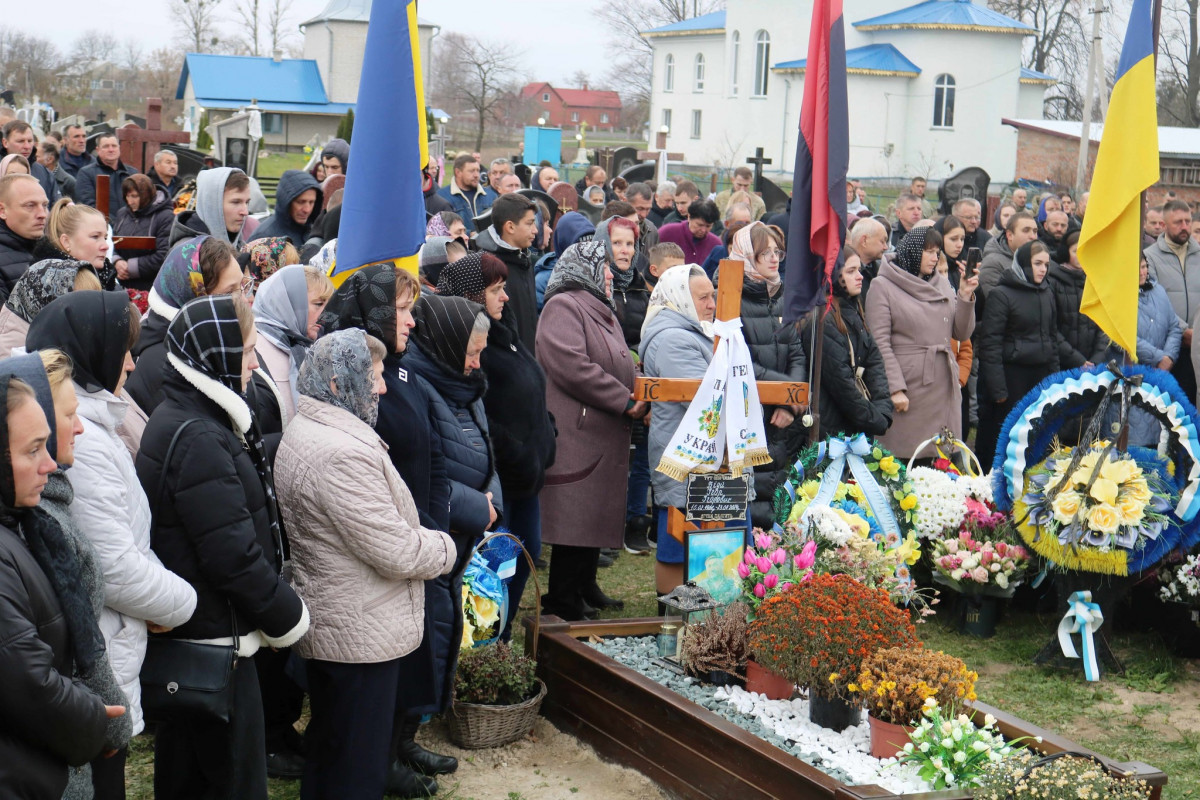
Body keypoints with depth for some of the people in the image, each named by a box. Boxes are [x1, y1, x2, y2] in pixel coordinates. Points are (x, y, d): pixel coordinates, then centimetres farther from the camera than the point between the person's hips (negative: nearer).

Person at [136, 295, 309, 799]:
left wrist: (280, 609, 14)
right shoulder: (197, 441, -22)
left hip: (189, 638, 10)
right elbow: (233, 554, -24)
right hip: (214, 643, -10)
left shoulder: (185, 422, 11)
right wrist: (288, 617, -11)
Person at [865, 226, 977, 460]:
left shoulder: (942, 284, 15)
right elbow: (880, 343, -9)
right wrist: (896, 388, -16)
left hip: (944, 387, 5)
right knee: (904, 456, -5)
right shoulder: (883, 286, -1)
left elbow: (962, 334, 13)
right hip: (908, 384, -5)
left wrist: (965, 296, -1)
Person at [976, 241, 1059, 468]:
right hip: (1011, 376, -6)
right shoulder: (1001, 295, -7)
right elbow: (990, 344, -10)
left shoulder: (1047, 294, 13)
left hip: (1041, 375, 6)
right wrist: (998, 388, -14)